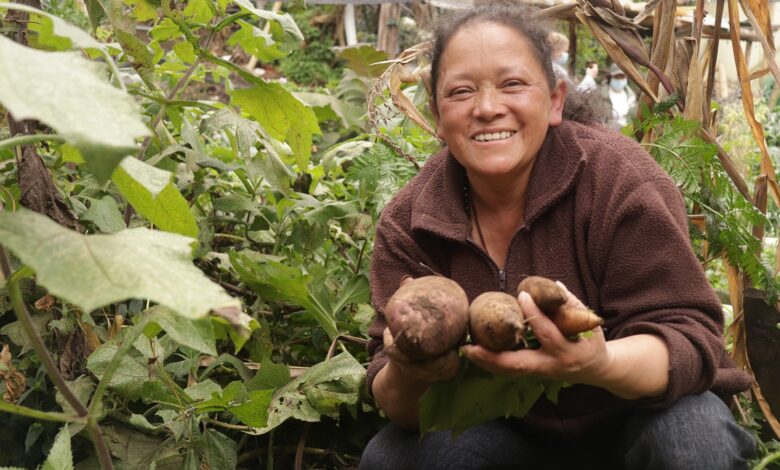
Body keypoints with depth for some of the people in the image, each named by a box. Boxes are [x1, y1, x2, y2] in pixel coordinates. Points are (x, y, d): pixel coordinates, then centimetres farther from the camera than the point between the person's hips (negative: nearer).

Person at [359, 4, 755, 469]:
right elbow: (392, 393, -13)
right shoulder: (407, 223, -11)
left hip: (636, 414, -2)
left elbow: (690, 339, -23)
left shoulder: (618, 178, -20)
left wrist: (600, 366, -45)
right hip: (511, 429, 2)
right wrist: (405, 378, -38)